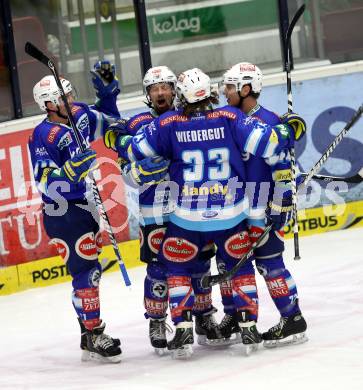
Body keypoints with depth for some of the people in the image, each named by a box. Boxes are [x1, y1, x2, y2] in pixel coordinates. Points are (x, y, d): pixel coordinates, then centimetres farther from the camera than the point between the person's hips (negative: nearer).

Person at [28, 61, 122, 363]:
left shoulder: (80, 114, 3)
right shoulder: (43, 136, -19)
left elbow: (108, 121, 22)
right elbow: (45, 182, -24)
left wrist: (107, 90, 9)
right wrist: (74, 167, -36)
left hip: (85, 205, 9)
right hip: (63, 214, -9)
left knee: (91, 269, 14)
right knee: (86, 271, -9)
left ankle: (90, 334, 24)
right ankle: (93, 338, -2)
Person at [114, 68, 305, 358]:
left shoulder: (168, 124, -6)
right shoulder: (230, 118, -7)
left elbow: (134, 149, 1)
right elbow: (267, 142, -11)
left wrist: (118, 139, 23)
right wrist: (290, 130, 8)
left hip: (187, 217, -1)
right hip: (230, 214, 1)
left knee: (178, 269, 17)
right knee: (241, 268, 19)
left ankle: (184, 332, 6)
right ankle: (249, 328, 12)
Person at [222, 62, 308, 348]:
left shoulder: (268, 122, -16)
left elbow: (283, 169, -19)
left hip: (264, 211, -8)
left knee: (268, 262, -8)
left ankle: (293, 321, -3)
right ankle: (235, 317, 25)